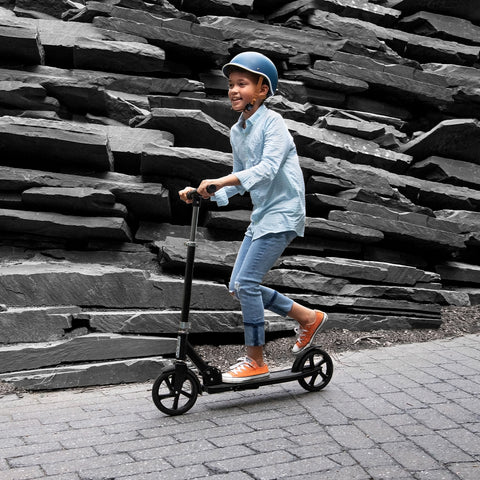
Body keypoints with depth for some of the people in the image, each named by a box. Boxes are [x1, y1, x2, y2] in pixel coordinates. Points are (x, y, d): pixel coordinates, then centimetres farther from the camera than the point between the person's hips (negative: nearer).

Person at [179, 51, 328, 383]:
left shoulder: (272, 122, -13)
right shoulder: (236, 132, 12)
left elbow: (267, 168, -27)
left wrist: (222, 181, -37)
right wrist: (204, 192, 4)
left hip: (283, 212, -9)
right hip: (262, 214, 9)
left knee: (246, 283, -13)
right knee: (238, 286, 7)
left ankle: (256, 361, 1)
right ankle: (308, 318, 21)